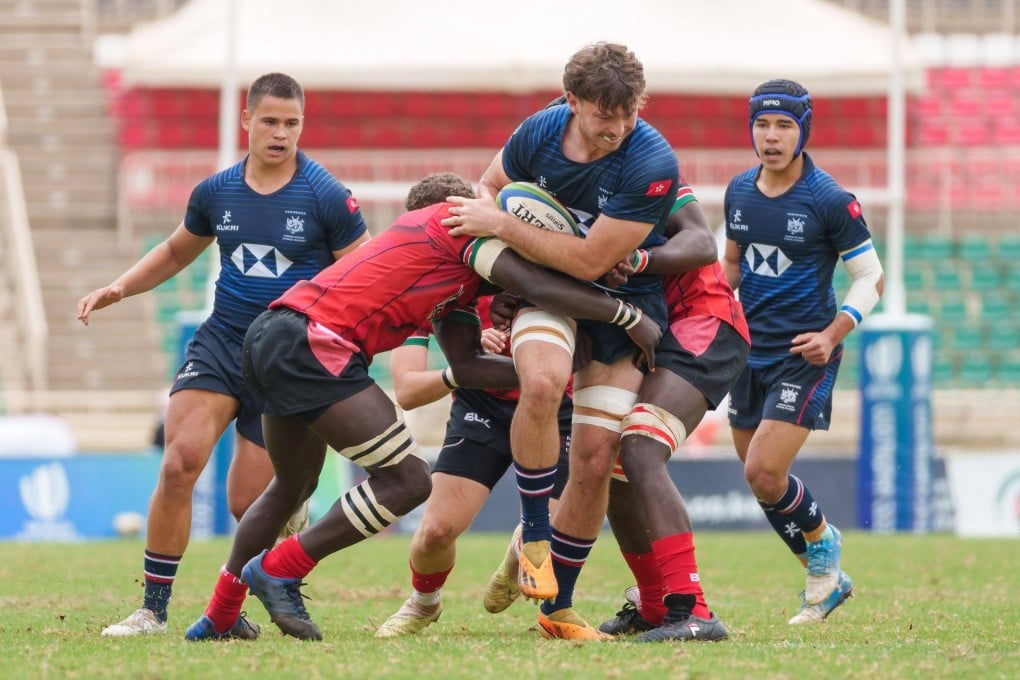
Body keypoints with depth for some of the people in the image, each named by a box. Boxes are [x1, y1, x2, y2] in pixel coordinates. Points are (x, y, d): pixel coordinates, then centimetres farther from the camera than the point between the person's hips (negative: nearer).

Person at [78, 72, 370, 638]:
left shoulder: (326, 197, -8)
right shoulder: (216, 193, 5)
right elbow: (176, 252, 24)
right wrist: (119, 288, 10)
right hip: (221, 341, 3)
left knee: (247, 502, -4)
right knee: (179, 463, -19)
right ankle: (153, 609, -10)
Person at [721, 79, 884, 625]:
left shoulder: (830, 201, -12)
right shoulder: (739, 192, 5)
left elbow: (871, 278, -6)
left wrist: (832, 335, -18)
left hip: (804, 356, -6)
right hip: (750, 354, 6)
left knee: (764, 473, -16)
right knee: (759, 478, 7)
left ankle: (821, 541, 14)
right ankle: (826, 578, 25)